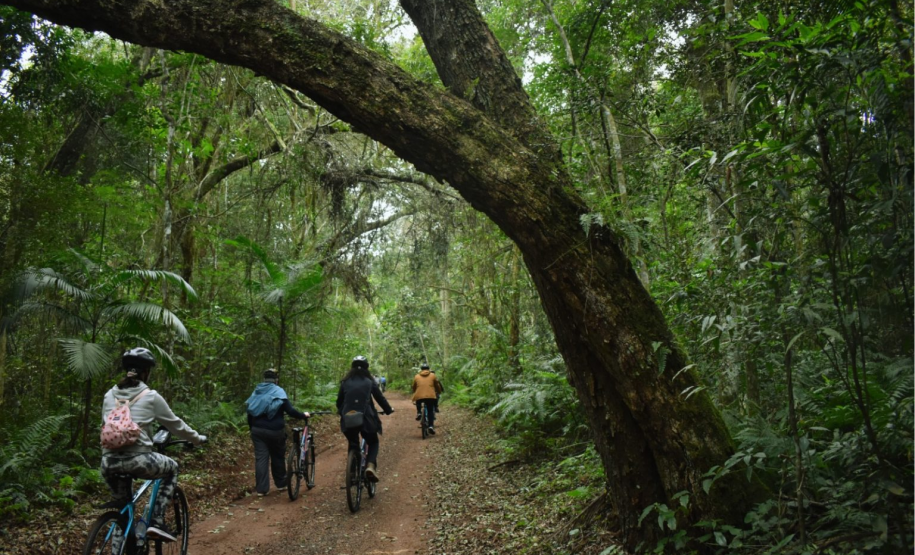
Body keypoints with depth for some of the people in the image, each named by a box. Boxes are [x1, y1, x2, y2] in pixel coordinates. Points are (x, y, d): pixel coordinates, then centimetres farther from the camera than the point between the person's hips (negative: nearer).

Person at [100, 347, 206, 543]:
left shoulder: (110, 395, 14)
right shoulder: (150, 396, 1)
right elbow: (175, 425, 11)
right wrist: (198, 439, 27)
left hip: (108, 463, 5)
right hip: (137, 460, -4)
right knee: (172, 468, 24)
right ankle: (157, 521, 11)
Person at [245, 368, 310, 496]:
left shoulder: (256, 392, 9)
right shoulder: (278, 392, -5)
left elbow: (250, 413, 11)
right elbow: (290, 411, -13)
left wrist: (252, 429, 20)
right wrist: (303, 415, 1)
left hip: (258, 430, 3)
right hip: (275, 431, -3)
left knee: (261, 458, 4)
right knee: (278, 456, 13)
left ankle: (261, 488, 3)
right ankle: (280, 483, 25)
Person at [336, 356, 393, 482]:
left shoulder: (345, 381, 10)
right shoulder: (369, 381, 5)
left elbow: (339, 399, 16)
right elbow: (380, 397, 9)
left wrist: (340, 411, 37)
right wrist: (389, 409, 26)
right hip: (366, 418, -2)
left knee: (353, 444, 24)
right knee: (373, 443, 18)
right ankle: (370, 466, -8)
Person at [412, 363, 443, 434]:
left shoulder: (416, 376, 16)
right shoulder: (432, 375, 14)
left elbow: (413, 387, 23)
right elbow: (437, 386, 20)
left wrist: (415, 394, 41)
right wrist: (439, 393, 37)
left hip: (419, 396, 1)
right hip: (431, 396, -1)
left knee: (418, 403, 35)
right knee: (430, 411, 11)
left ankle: (419, 413, 13)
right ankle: (431, 426, -2)